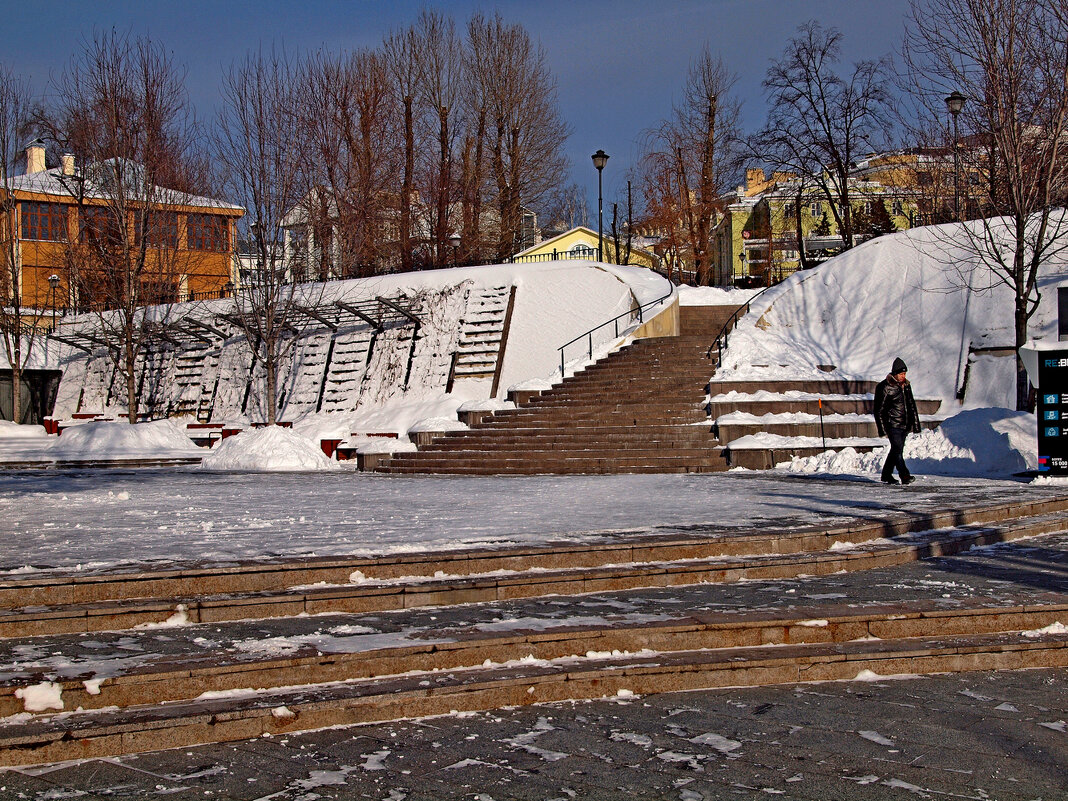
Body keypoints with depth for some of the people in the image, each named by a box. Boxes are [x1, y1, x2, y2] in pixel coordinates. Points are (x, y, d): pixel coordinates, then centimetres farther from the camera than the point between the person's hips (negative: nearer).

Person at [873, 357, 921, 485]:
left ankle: (886, 475, 20)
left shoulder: (906, 386, 12)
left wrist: (915, 425, 17)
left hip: (905, 426, 7)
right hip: (893, 425, -7)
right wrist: (883, 430, -12)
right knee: (898, 450, -14)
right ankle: (904, 476, -19)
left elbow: (912, 406, 20)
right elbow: (879, 411, -8)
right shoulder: (885, 387, -9)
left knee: (896, 450, 11)